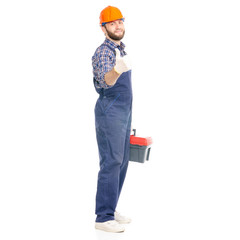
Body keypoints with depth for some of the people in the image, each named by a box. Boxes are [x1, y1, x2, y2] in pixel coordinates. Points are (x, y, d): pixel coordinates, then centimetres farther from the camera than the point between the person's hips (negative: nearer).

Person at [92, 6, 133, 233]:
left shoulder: (120, 50, 16)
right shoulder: (103, 52, -13)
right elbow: (105, 80, -33)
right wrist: (116, 70, -57)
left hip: (123, 112, 9)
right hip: (109, 112, -9)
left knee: (121, 162, 11)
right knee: (111, 163, -10)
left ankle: (110, 210, 19)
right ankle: (103, 217, -5)